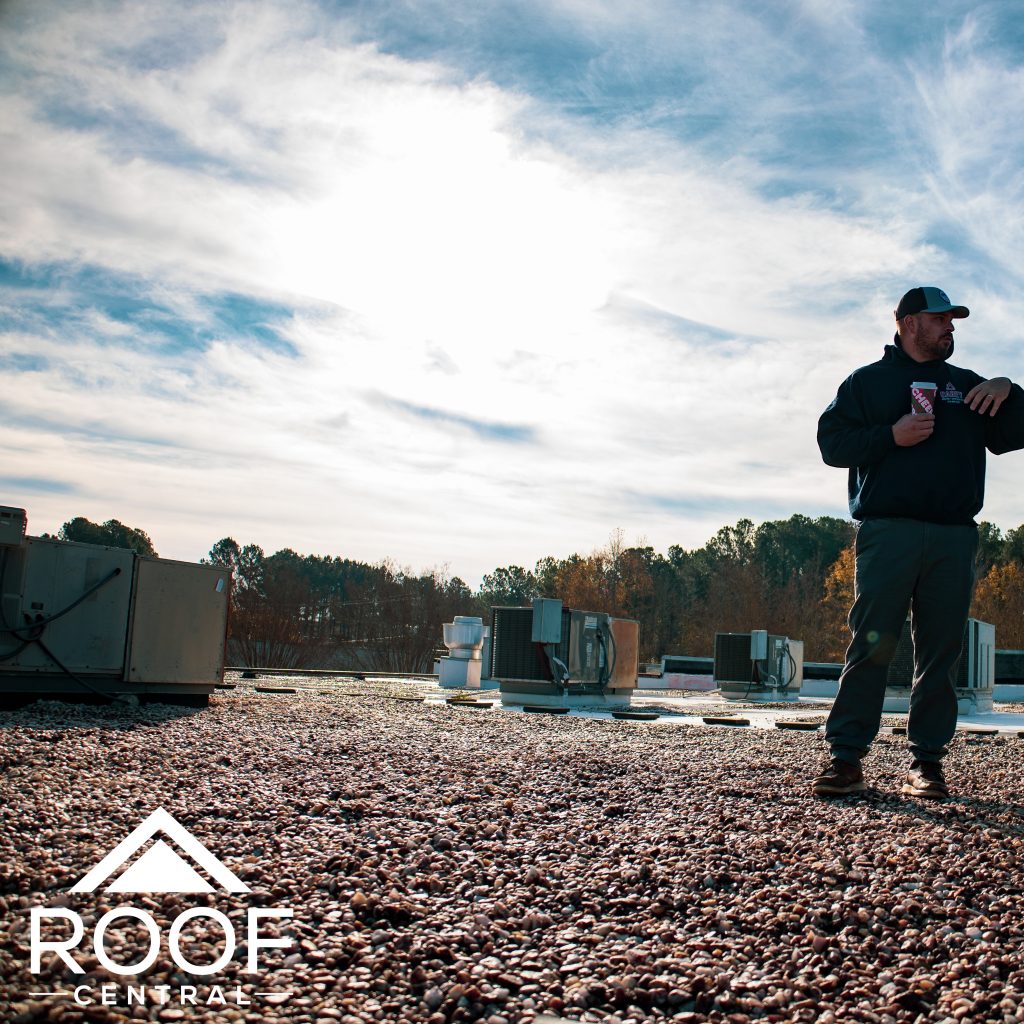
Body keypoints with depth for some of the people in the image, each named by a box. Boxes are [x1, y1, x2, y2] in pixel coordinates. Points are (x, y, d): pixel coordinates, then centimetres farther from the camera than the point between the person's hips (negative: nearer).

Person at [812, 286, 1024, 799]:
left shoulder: (968, 385, 24)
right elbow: (832, 443, 4)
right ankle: (845, 756, -7)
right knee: (871, 644, -10)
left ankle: (926, 761, 7)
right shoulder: (866, 381, 14)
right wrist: (891, 435, -10)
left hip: (954, 539, 4)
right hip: (887, 531, -3)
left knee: (940, 653, 1)